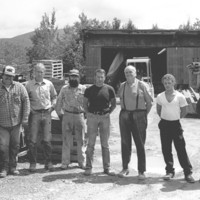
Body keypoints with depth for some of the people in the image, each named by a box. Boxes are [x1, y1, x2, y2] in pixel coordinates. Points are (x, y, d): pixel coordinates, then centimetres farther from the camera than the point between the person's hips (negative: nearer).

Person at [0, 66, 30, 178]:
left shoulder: (19, 87, 0)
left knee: (15, 145, 10)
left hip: (16, 122, 2)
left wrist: (25, 118, -5)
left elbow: (26, 102, 0)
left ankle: (13, 167, 24)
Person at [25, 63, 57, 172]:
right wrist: (29, 109, -6)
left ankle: (48, 162, 15)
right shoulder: (29, 84, -1)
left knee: (47, 140, 3)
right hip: (34, 114, -2)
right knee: (32, 140, -2)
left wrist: (52, 106, 6)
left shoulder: (49, 84, 7)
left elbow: (54, 96, 20)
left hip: (46, 114, 2)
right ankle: (32, 163, 10)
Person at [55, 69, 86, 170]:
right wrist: (59, 114, 7)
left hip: (80, 115, 0)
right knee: (66, 140, 2)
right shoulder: (64, 89, 6)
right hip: (67, 116, 0)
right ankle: (65, 162, 8)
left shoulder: (83, 89, 4)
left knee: (80, 140, 6)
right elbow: (59, 102, 11)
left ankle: (81, 161, 16)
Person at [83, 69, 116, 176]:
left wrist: (109, 112, -1)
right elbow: (85, 103, 12)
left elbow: (114, 103, 11)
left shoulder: (109, 89, 3)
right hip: (92, 116, 0)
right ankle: (88, 167, 7)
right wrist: (88, 113, 0)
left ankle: (107, 167, 14)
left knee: (105, 144, 7)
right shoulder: (89, 90, 4)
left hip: (105, 117, 0)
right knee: (91, 143, 1)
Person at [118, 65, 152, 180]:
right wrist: (125, 112, 6)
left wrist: (144, 114, 0)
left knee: (140, 144, 0)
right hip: (125, 115, 3)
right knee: (125, 143, 7)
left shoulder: (141, 85, -3)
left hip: (139, 116, -3)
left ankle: (141, 171, 8)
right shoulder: (122, 86, 8)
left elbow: (149, 102, 0)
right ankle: (125, 168, 20)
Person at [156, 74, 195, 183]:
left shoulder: (180, 96, -7)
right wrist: (165, 117, 10)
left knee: (181, 149, -3)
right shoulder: (160, 96, 1)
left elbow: (184, 111, 3)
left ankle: (188, 173, 4)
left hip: (176, 124, -2)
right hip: (164, 125, 3)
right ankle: (169, 171, 19)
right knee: (166, 149, 6)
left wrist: (175, 118, 8)